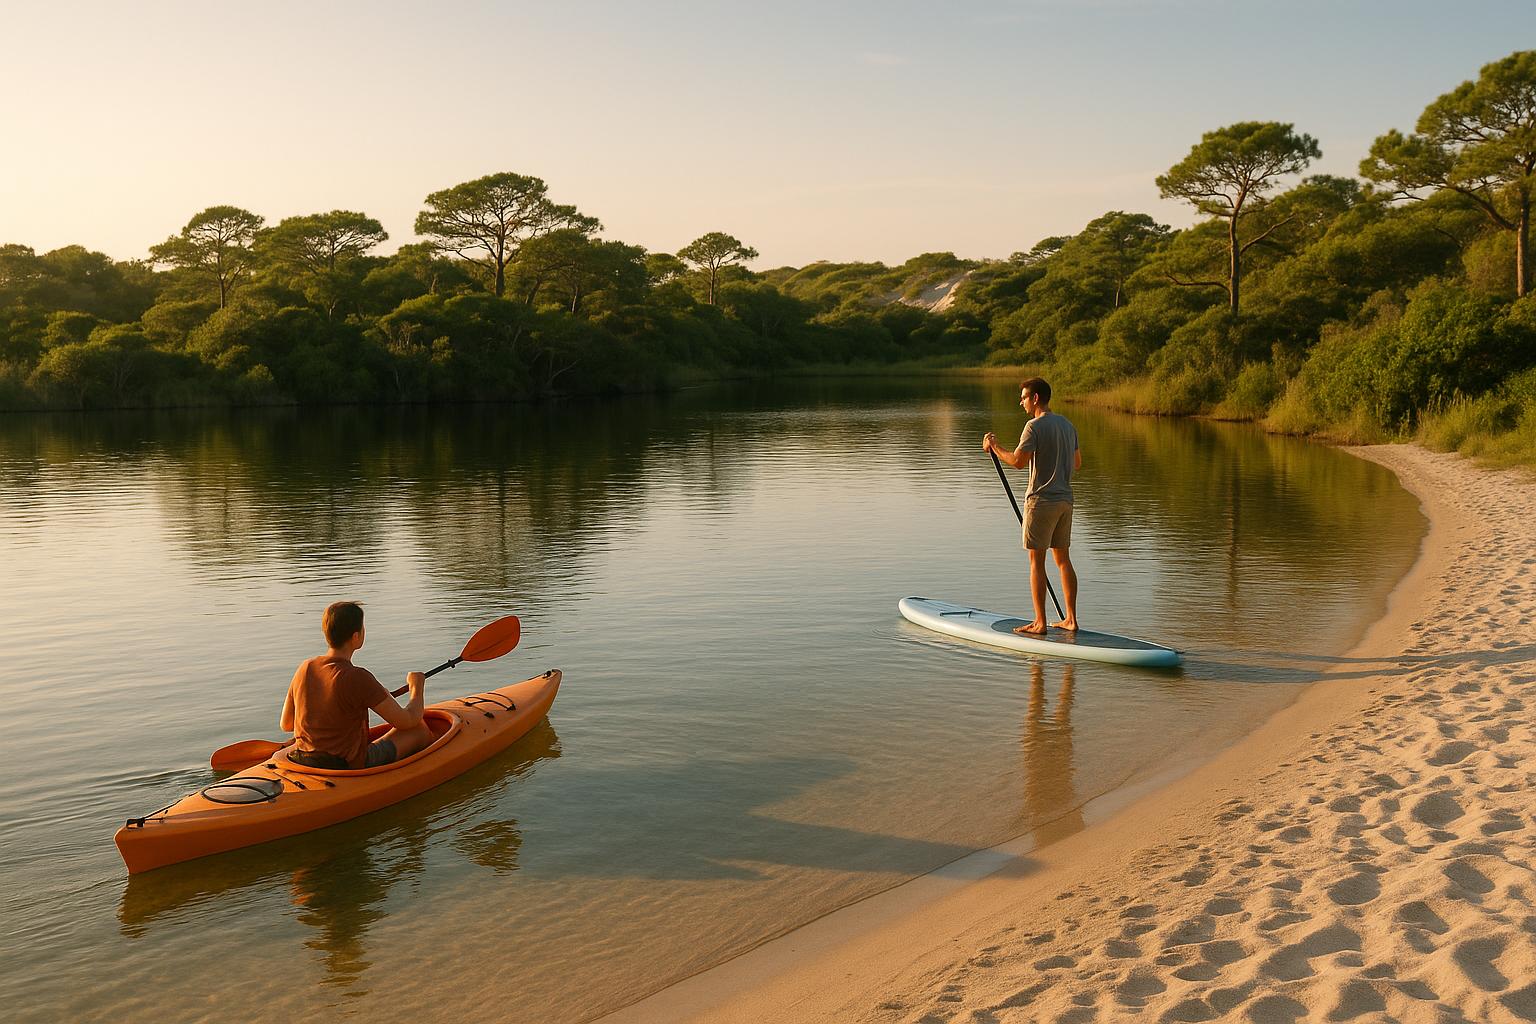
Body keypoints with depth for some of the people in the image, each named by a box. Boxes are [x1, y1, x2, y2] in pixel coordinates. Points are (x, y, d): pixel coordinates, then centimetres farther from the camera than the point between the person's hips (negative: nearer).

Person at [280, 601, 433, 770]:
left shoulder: (305, 669, -3)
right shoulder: (358, 678, -22)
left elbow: (285, 725, 10)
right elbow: (408, 721, -14)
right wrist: (417, 687, 6)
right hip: (351, 767, -7)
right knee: (420, 730, 9)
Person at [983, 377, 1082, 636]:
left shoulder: (1035, 426, -13)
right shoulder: (1067, 425, 13)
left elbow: (1018, 461, -19)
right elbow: (1077, 463, 18)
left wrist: (994, 446, -5)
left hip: (1042, 500, -8)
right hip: (1065, 499, 8)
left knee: (1037, 561, -3)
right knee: (1063, 559, 12)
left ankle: (1040, 623, -2)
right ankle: (1071, 619, 13)